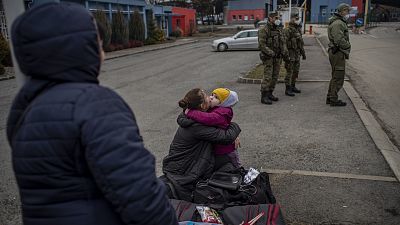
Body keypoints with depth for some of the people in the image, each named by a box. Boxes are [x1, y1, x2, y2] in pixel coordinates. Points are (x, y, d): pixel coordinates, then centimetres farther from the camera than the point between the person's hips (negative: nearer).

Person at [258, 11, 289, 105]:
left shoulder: (278, 30, 13)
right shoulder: (264, 30, -9)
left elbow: (282, 42, 13)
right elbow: (262, 44, -15)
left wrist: (285, 52, -4)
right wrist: (271, 53, -20)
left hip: (278, 57, 7)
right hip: (268, 57, -7)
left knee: (275, 77, 9)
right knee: (267, 77, -10)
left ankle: (270, 94, 20)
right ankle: (264, 96, -5)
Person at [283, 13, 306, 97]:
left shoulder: (298, 29, 14)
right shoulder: (288, 30, -13)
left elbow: (301, 42, 21)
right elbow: (284, 42, -18)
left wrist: (303, 53, 21)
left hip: (297, 53, 9)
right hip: (290, 53, -9)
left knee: (296, 71, 12)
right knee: (289, 71, -6)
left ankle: (293, 86, 23)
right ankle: (288, 89, -1)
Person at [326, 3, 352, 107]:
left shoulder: (341, 22, 20)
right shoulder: (338, 23, -15)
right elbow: (339, 40, -23)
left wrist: (347, 46, 9)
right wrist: (348, 46, -10)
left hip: (336, 52, 11)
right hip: (338, 53, -11)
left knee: (335, 76, 16)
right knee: (338, 77, -6)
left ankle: (330, 97, 23)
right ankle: (334, 100, 0)